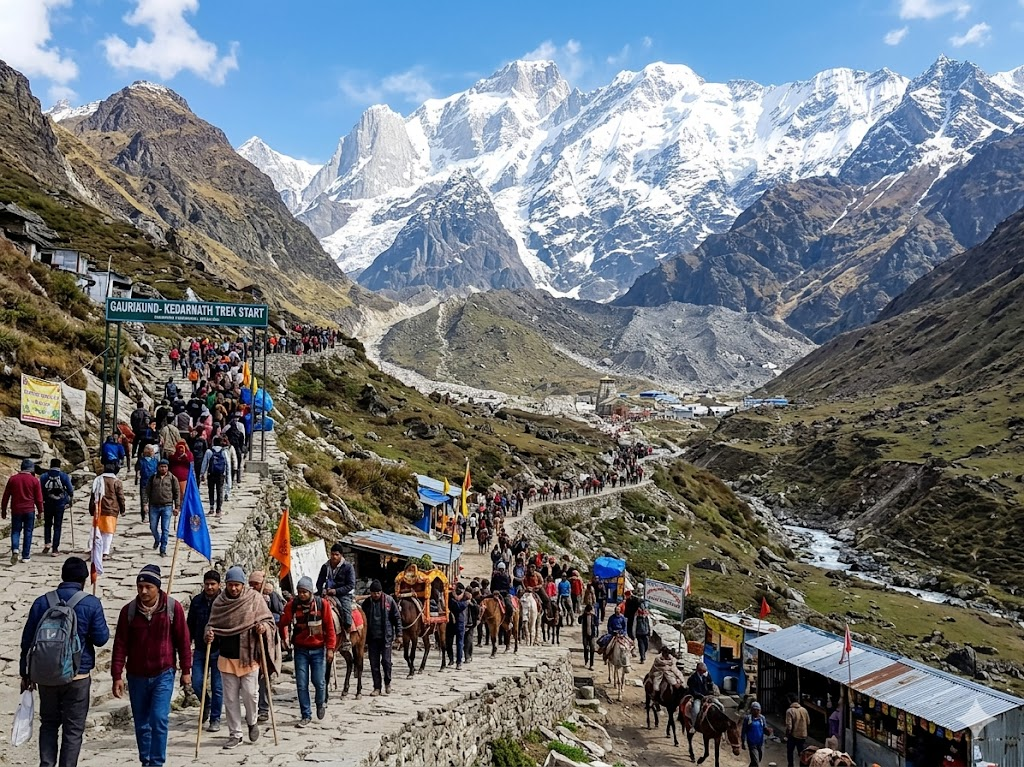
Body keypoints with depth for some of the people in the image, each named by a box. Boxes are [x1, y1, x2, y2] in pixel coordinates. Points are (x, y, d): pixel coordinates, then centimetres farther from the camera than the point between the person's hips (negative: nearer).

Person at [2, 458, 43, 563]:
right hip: (29, 510, -1)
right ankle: (26, 556, 8)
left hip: (16, 510, 1)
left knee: (15, 531, 11)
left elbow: (6, 496, 6)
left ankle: (15, 550, -14)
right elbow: (38, 498, -2)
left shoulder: (13, 479, 2)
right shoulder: (34, 480, -4)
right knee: (28, 532, 8)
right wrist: (40, 511, 8)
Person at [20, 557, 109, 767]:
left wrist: (25, 673, 12)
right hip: (78, 676, -3)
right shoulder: (91, 604, -8)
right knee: (73, 728, 8)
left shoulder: (42, 602, 0)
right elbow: (101, 639, -8)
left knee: (48, 723, 18)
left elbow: (27, 641, 3)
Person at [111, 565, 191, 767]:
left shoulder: (173, 608, -8)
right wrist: (117, 676, -6)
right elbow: (120, 645, -2)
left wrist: (186, 670, 1)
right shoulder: (129, 611, -4)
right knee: (141, 724, 11)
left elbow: (183, 641, -1)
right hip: (137, 676, 2)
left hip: (163, 674, -2)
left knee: (159, 719, -12)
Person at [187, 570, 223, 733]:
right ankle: (206, 704, 31)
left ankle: (215, 719, 14)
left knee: (217, 687, 2)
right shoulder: (197, 601, 5)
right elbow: (190, 625, 11)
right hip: (200, 648, 3)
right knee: (197, 683, 1)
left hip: (218, 649, -3)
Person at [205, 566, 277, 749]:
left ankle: (252, 721, 28)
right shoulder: (219, 601, 2)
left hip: (249, 656, -3)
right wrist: (209, 632, -8)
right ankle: (235, 734, 19)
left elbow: (269, 620, 0)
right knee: (230, 698, 7)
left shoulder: (254, 598, -5)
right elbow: (212, 623, 13)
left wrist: (264, 627, -21)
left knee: (250, 693, -2)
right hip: (227, 658, 3)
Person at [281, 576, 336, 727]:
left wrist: (330, 648, -7)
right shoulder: (292, 605, -6)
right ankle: (306, 715, 14)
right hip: (300, 649, 1)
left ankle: (321, 704, 32)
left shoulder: (323, 604, -9)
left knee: (319, 681, 1)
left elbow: (329, 627, -5)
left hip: (318, 649, -1)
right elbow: (284, 622, 3)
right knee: (302, 684, 1)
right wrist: (286, 636, -10)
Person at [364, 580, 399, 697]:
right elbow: (363, 621, 8)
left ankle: (387, 682, 21)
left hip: (386, 636, -2)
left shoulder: (389, 600, -4)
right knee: (374, 663, 5)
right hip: (372, 638, 2)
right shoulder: (367, 603, 3)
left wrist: (398, 634, -5)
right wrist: (364, 640, 8)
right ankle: (377, 687, 13)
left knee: (386, 661, -2)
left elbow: (397, 618, 0)